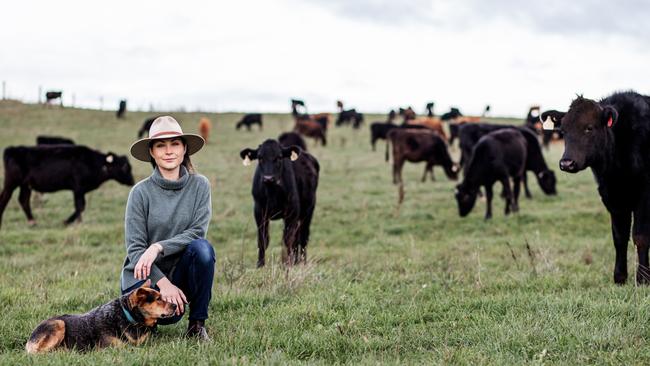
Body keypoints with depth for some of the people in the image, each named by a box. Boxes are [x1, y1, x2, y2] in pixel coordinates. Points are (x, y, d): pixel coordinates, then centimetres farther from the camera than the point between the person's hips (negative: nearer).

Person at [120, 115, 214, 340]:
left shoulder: (199, 185, -4)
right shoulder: (141, 192, -9)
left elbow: (198, 232, -11)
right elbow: (134, 247, -11)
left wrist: (158, 247, -25)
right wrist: (162, 282, -23)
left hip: (180, 269, 2)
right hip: (145, 274, -2)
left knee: (202, 248, -30)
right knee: (165, 315, -31)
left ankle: (197, 323, -12)